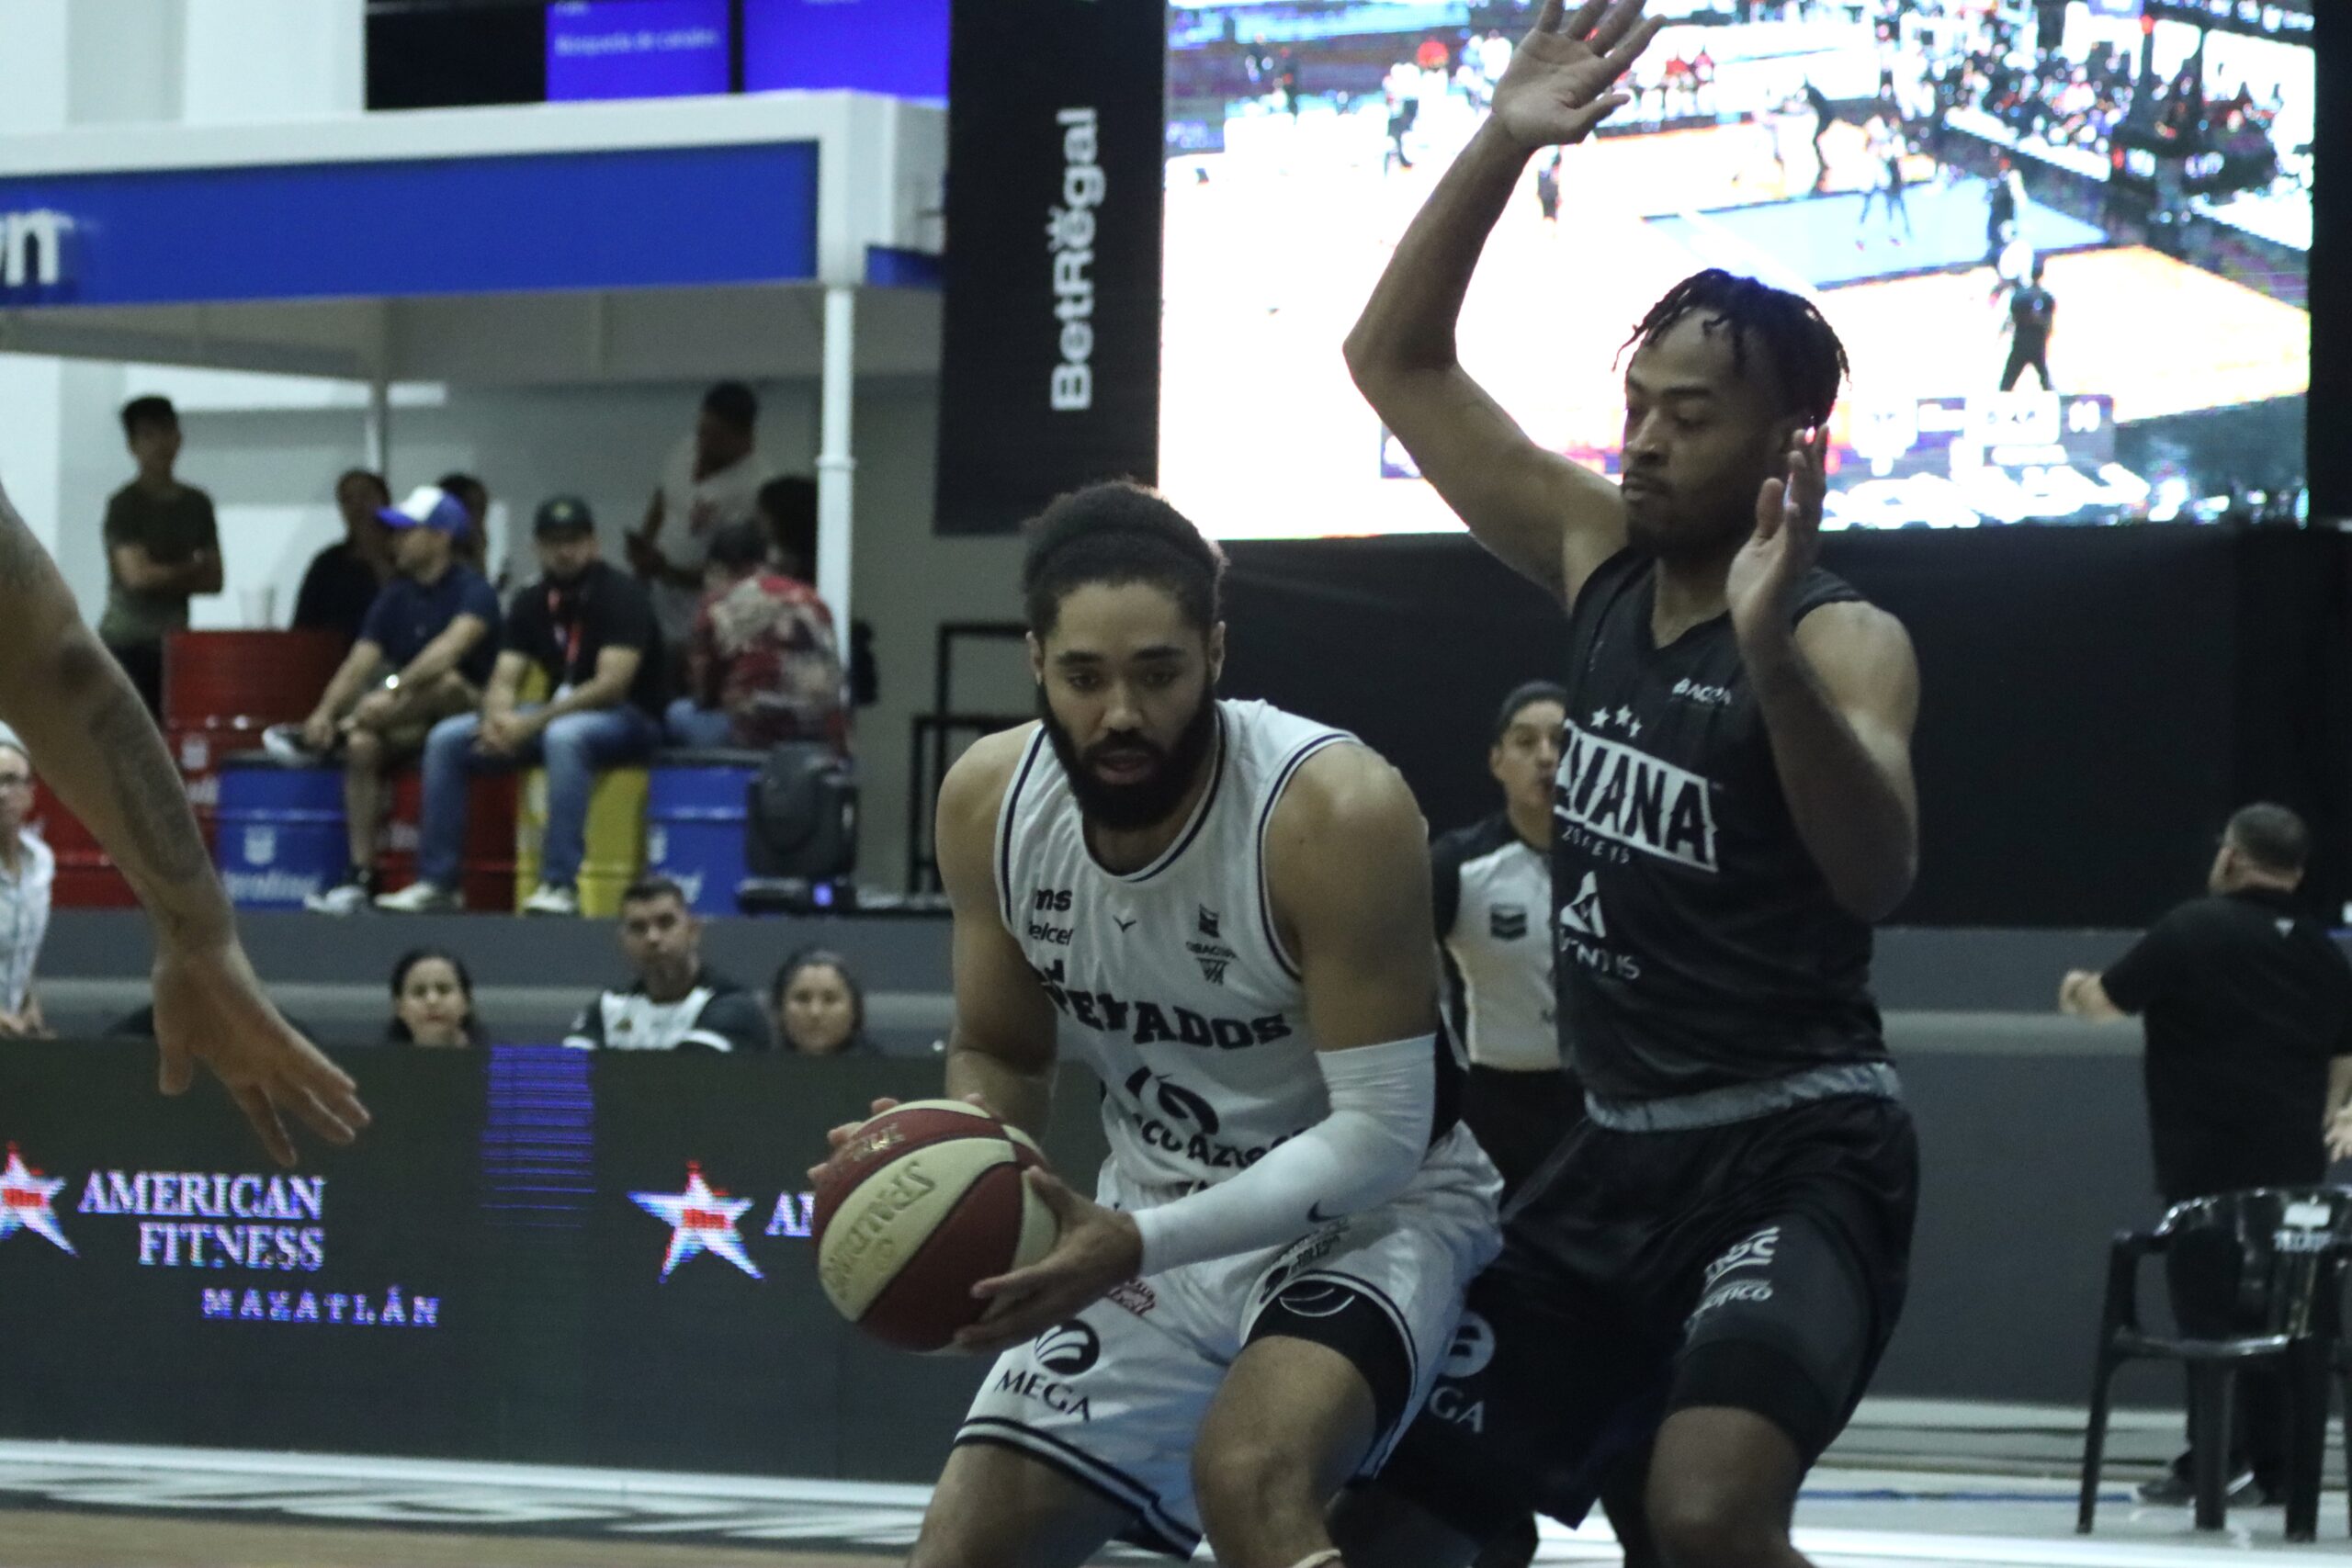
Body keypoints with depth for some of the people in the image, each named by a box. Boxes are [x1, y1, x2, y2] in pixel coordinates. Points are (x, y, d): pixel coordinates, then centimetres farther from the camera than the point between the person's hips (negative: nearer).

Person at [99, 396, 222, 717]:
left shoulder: (196, 504, 12)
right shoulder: (124, 504, -4)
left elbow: (214, 580, 9)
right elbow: (137, 575, -12)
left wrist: (165, 577, -7)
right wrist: (191, 569, 2)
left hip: (173, 641, 5)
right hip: (126, 644, -5)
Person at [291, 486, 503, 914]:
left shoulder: (473, 592, -10)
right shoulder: (396, 596, 10)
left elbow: (450, 649, -29)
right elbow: (359, 665, 3)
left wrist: (393, 691, -40)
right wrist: (325, 712, -16)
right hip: (411, 726, 5)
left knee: (446, 681, -37)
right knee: (362, 746, -26)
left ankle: (321, 739, -30)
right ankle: (359, 876, -28)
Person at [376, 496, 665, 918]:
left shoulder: (621, 595, -13)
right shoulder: (532, 601, 7)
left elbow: (612, 684, -23)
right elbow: (504, 680, 2)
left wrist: (532, 723, -28)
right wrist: (498, 718, -23)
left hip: (628, 720, -7)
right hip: (557, 713, 7)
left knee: (564, 736, -41)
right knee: (446, 740, -7)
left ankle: (561, 884, -41)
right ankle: (436, 882, -7)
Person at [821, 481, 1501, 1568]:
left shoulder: (1339, 814, -29)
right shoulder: (989, 803, -11)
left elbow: (1380, 1134, -26)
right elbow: (1002, 1052, 6)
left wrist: (1140, 1246, -35)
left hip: (1367, 1212, -6)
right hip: (1155, 1224, 6)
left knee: (1250, 1477, -34)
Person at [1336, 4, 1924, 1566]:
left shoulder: (1846, 642, -13)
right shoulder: (1597, 564, 7)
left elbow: (1875, 876, -32)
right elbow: (1394, 358, 11)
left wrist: (1767, 656, -47)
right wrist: (1502, 147, -2)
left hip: (1799, 1156, -8)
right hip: (1619, 1154, 8)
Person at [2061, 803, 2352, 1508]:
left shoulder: (2195, 930, -9)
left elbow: (2109, 998, 0)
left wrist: (2078, 991, 22)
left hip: (2206, 1159, -6)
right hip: (2294, 1161, 6)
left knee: (2212, 1305, -3)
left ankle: (2218, 1457, -8)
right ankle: (2279, 1464, 13)